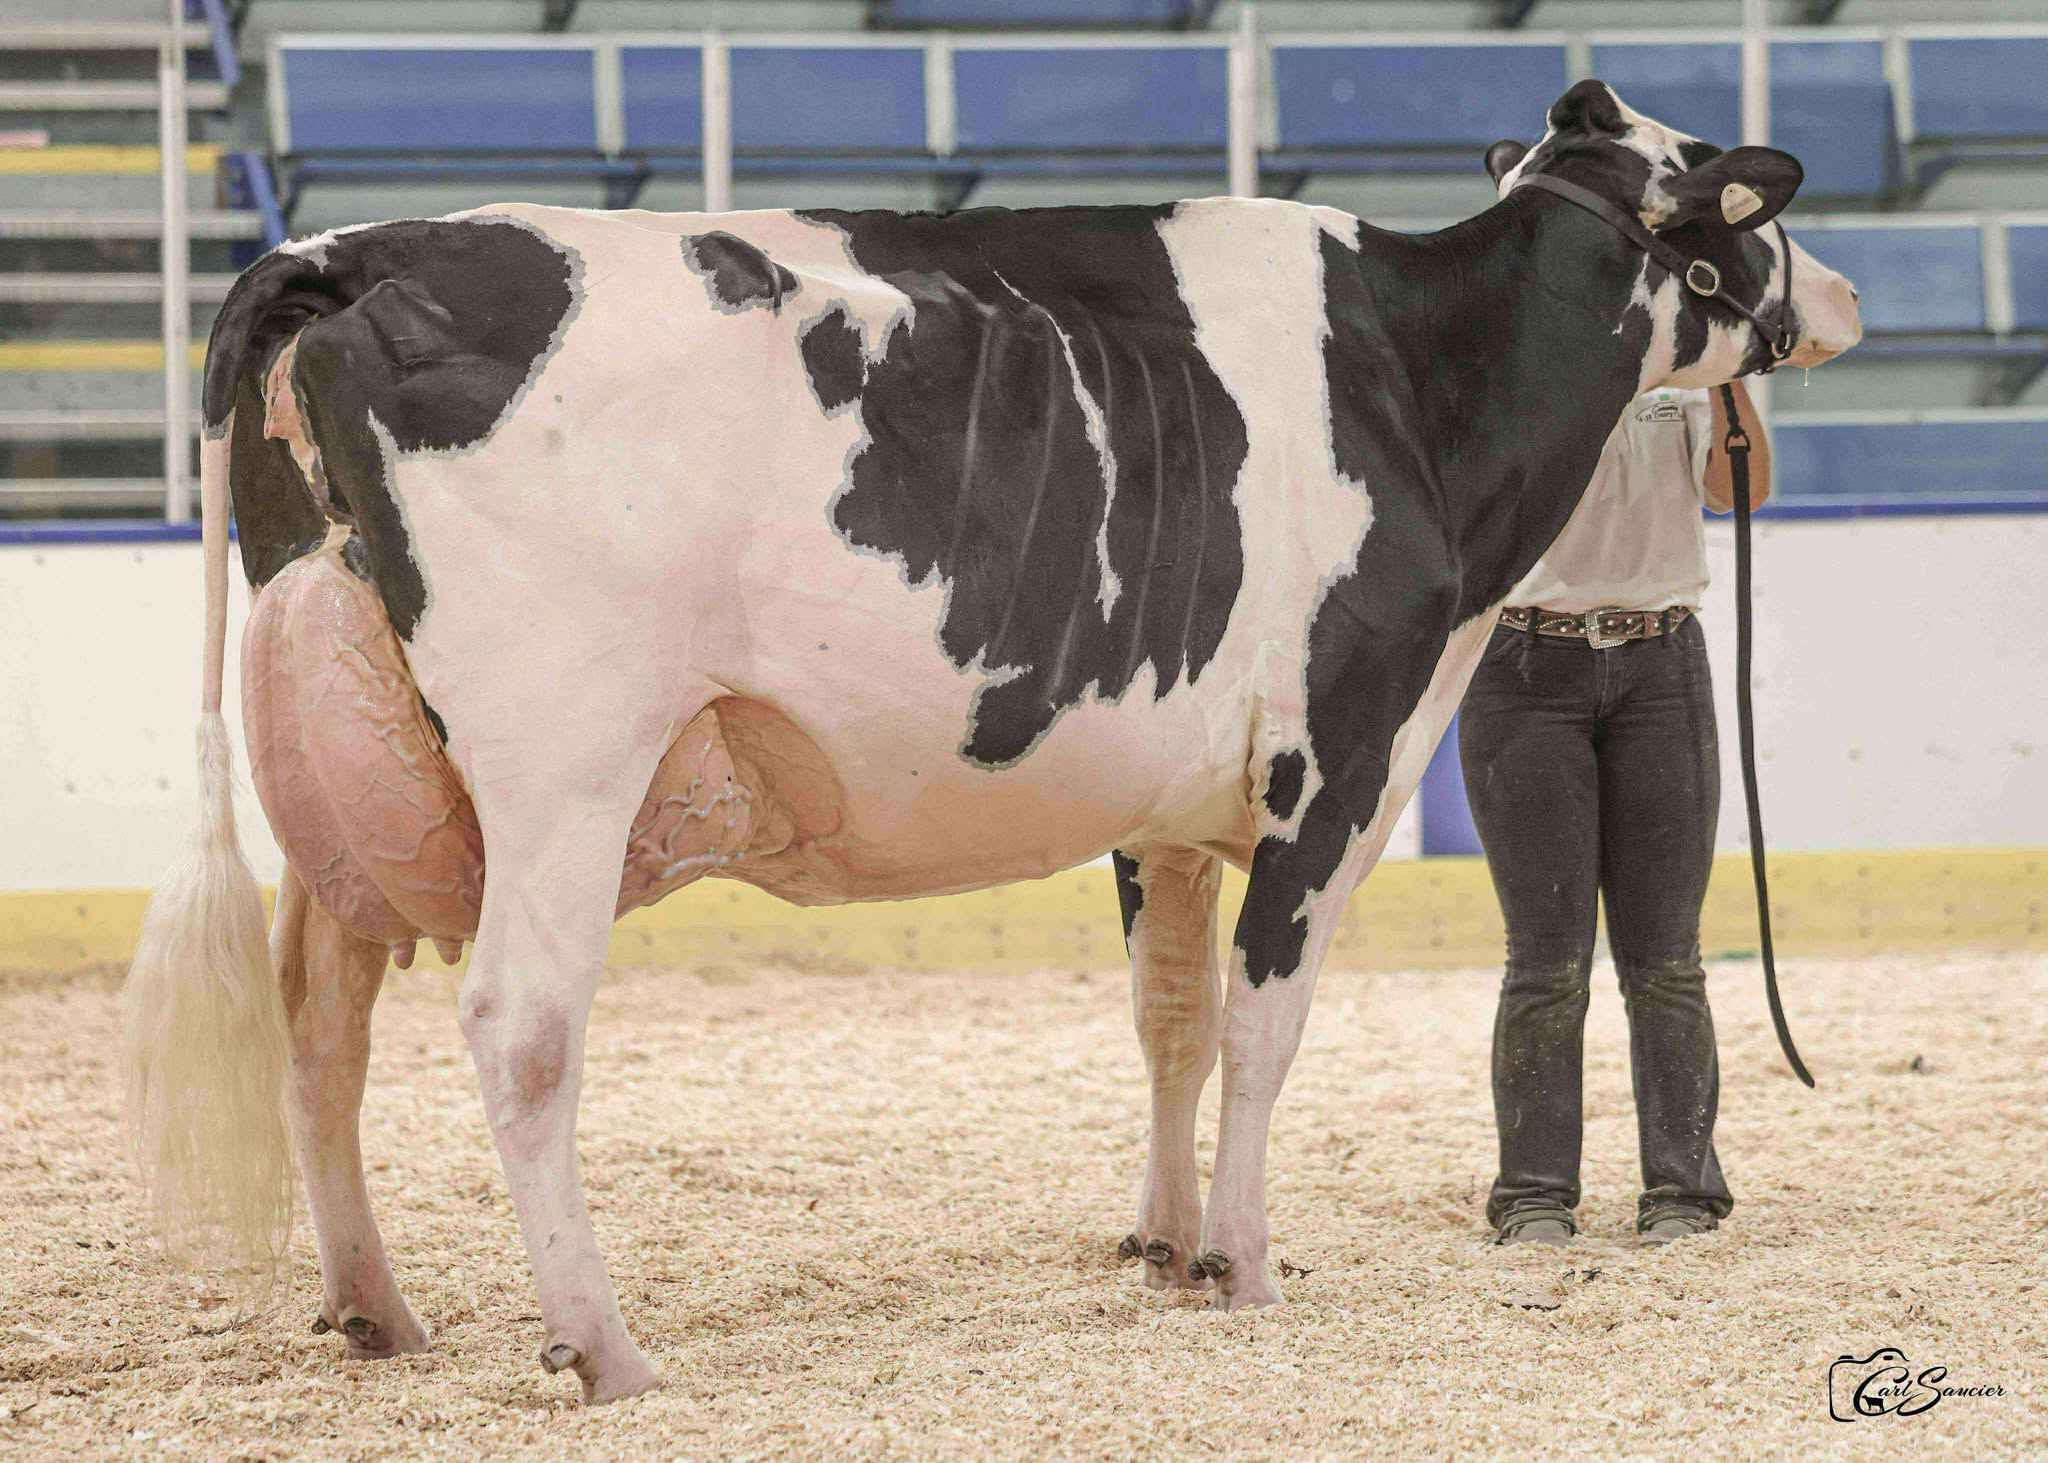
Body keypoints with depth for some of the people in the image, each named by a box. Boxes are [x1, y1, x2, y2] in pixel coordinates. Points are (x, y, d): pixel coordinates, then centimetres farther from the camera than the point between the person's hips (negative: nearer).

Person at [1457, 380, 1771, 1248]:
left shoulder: (1680, 386, 10)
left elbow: (1740, 490, -2)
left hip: (1661, 668, 2)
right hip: (1527, 674, -2)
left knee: (1665, 956, 0)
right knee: (1547, 956, -5)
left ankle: (1680, 1196, 6)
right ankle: (1536, 1200, 1)